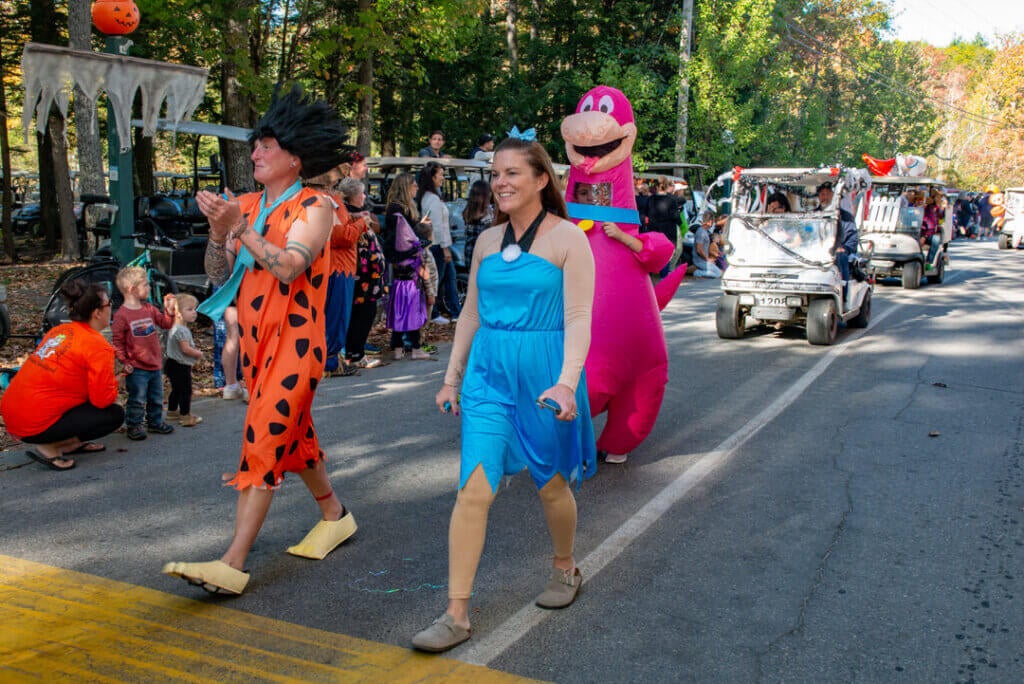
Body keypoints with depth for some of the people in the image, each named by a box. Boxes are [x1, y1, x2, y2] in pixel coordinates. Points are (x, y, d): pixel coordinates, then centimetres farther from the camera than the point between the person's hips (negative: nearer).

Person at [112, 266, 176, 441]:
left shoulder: (149, 309, 6)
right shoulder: (122, 315, -13)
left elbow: (166, 324, 11)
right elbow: (117, 341, -10)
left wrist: (169, 310, -6)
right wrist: (124, 361, -14)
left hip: (155, 365, 7)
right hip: (137, 368, -6)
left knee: (156, 398, 17)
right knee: (137, 400, 0)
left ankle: (155, 422, 32)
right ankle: (133, 426, 14)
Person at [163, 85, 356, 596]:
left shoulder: (314, 207, -8)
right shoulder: (246, 206, 9)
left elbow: (289, 267, -22)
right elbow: (219, 273, 6)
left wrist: (238, 228, -23)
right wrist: (219, 229, -10)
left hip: (295, 341, -7)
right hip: (256, 338, 7)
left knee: (262, 441, -13)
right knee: (292, 434, 18)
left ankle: (232, 565, -13)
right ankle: (335, 516, 36)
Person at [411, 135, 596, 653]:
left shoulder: (567, 239, -6)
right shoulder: (488, 240, 9)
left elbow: (578, 318, -13)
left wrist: (567, 382, -25)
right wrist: (452, 376, 14)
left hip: (544, 372, -4)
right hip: (488, 372, 4)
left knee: (550, 484, 13)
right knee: (474, 490, -5)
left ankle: (565, 569, 41)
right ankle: (457, 614, 0)